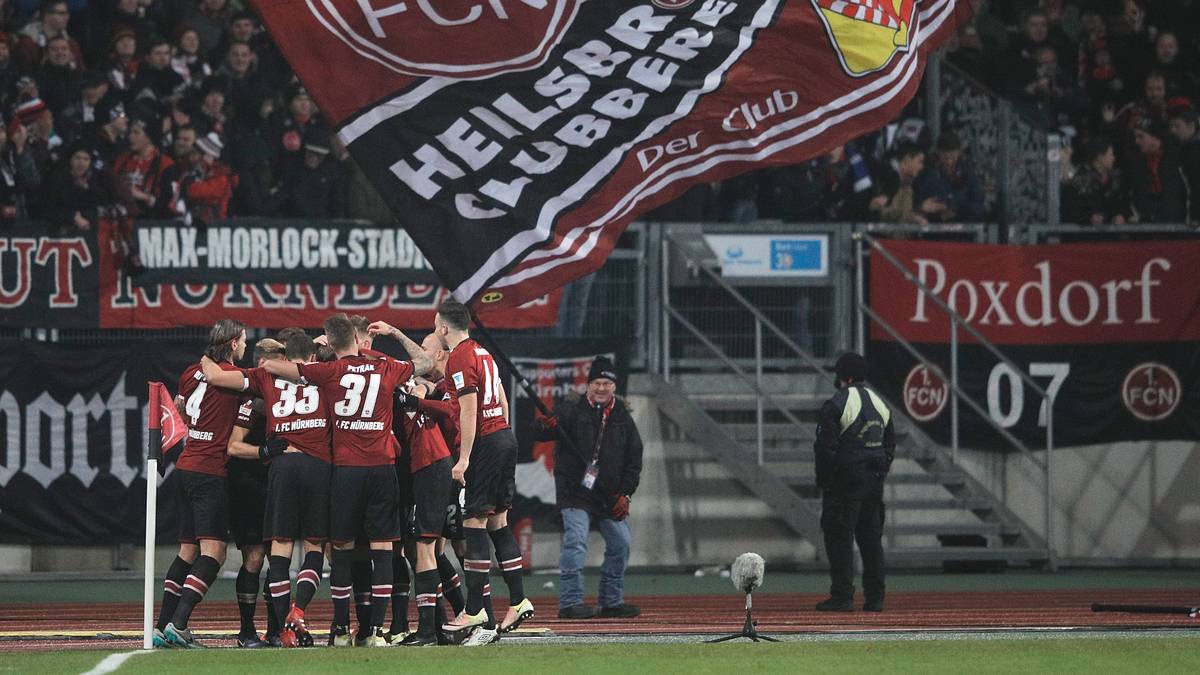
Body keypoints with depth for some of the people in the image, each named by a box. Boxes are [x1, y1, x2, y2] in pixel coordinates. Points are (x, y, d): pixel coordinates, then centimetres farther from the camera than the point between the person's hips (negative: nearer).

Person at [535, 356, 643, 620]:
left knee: (620, 544, 7)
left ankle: (611, 602, 18)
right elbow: (542, 434, -12)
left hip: (610, 496, 5)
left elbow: (634, 459, 11)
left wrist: (625, 494, 1)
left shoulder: (622, 417, 9)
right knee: (576, 541, -17)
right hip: (575, 490, -5)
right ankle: (570, 603, -17)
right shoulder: (572, 410, -3)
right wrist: (546, 427, -37)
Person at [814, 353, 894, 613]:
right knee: (871, 537, 10)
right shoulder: (880, 404, 14)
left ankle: (842, 596, -8)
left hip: (845, 481, -7)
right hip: (875, 480, 7)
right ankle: (875, 597, 9)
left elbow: (825, 447, -13)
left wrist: (823, 481, -5)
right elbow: (890, 444, 18)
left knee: (840, 537, -4)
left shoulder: (836, 405, -10)